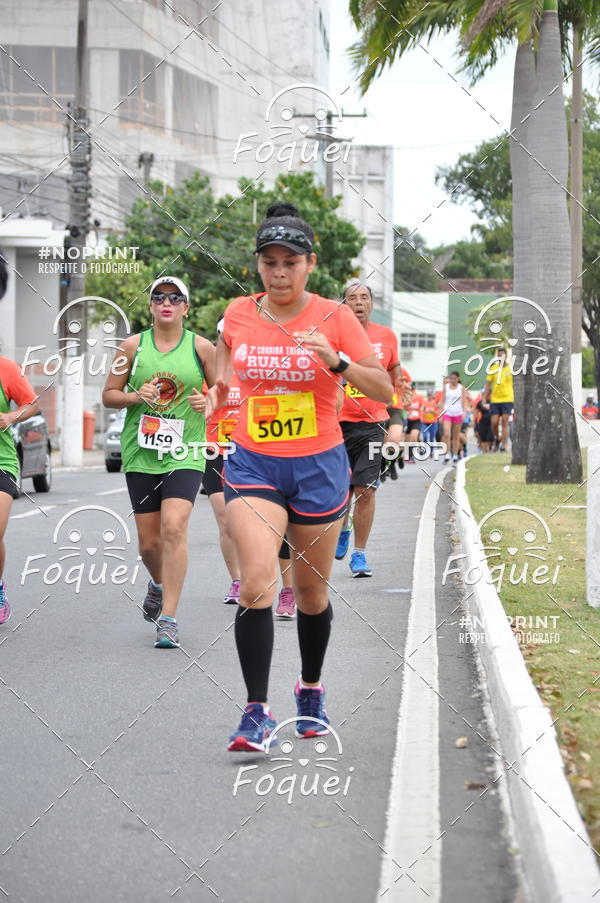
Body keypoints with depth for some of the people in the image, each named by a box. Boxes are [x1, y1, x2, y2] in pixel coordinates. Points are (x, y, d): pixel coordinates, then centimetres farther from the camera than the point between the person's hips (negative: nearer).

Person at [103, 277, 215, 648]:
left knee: (174, 527, -20)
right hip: (140, 453, 2)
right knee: (148, 541, 6)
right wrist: (137, 396, -11)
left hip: (185, 454, -2)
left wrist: (208, 402, -12)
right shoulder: (133, 345, 5)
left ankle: (168, 618, -17)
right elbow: (109, 395, 9)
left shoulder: (202, 347, 2)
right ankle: (159, 584, 41)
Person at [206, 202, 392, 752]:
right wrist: (219, 389, 2)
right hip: (253, 464, 1)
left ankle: (311, 692, 35)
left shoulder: (334, 318, -6)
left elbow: (384, 390, -9)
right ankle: (257, 713, -12)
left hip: (318, 467, -1)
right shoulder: (237, 315, 2)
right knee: (256, 584, -17)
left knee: (312, 591, 11)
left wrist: (337, 361, -25)